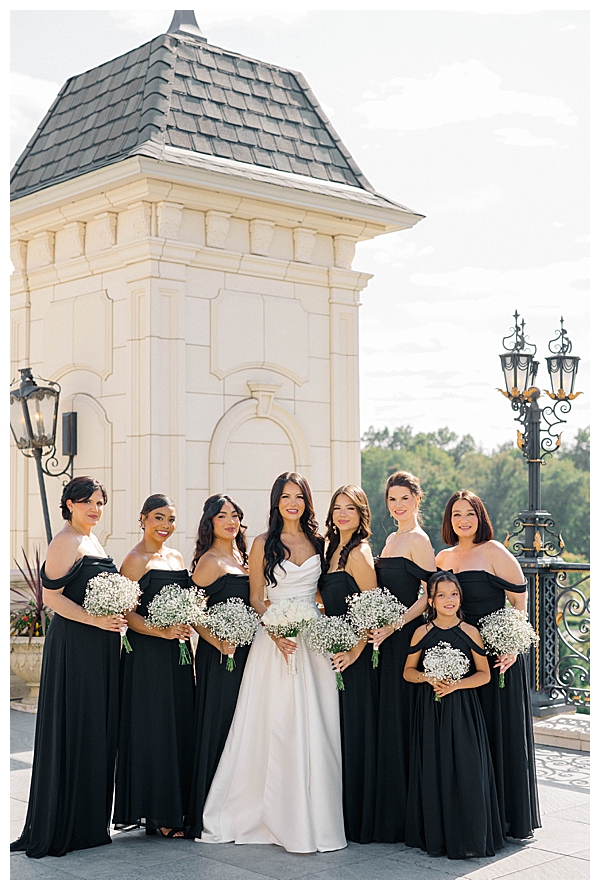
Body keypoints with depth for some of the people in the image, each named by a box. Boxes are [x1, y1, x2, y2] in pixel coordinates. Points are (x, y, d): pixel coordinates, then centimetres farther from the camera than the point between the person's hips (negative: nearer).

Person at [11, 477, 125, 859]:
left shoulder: (93, 540, 16)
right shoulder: (66, 542, -12)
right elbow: (52, 596, -18)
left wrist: (115, 619, 12)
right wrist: (96, 620, -22)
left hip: (100, 646, 9)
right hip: (74, 645, -9)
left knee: (97, 730, 12)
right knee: (73, 730, -3)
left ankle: (90, 821, 22)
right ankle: (64, 829, 6)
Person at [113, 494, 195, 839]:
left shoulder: (176, 557, 14)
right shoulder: (135, 560, -7)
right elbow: (127, 613, -13)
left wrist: (186, 636, 13)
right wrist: (163, 632, -23)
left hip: (178, 654, 7)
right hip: (148, 655, -7)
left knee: (181, 725, 8)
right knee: (154, 727, -2)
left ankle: (177, 807, 17)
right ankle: (157, 814, 6)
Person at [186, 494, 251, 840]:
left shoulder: (242, 557, 14)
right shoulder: (210, 560, -10)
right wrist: (218, 642, -21)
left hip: (245, 651, 8)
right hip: (219, 652, -8)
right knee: (217, 724, -4)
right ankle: (209, 815, 5)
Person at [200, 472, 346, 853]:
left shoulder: (318, 541, 10)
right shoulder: (264, 544, 2)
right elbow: (256, 598, 1)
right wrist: (277, 633, -13)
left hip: (314, 638, 3)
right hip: (275, 638, -2)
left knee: (313, 726, 2)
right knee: (274, 725, -3)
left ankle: (312, 816, 10)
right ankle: (275, 813, 6)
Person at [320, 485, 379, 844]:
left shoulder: (359, 553, -14)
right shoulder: (333, 549, 13)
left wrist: (356, 650, -19)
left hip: (355, 655, -9)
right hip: (335, 650, 9)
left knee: (355, 731, -2)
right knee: (337, 730, 12)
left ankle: (360, 823, 7)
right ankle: (341, 814, 22)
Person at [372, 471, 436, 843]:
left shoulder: (418, 540, -9)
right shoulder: (392, 539, 17)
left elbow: (431, 594, -15)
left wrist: (393, 626, -21)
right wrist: (379, 628, 10)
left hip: (405, 636, -9)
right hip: (386, 635, 9)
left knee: (398, 717, -4)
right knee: (385, 715, 10)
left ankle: (399, 815, 4)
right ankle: (386, 811, 17)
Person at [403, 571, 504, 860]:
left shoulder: (470, 632, -1)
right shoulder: (422, 633, 2)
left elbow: (484, 674, 2)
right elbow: (408, 671, 10)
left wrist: (456, 684, -13)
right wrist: (428, 678, -9)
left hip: (463, 709, -1)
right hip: (430, 709, 1)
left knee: (465, 770, -4)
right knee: (433, 769, 3)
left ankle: (468, 838, 8)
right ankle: (435, 837, 15)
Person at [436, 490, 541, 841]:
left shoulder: (494, 552, -8)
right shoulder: (443, 558, 11)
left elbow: (520, 602, -9)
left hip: (497, 653, -6)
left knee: (502, 729, 2)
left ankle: (513, 818, 12)